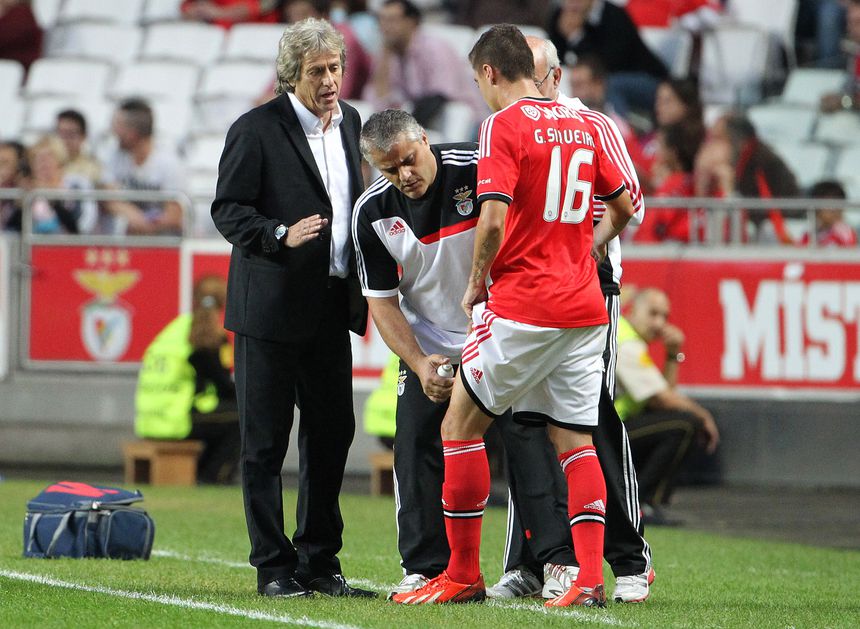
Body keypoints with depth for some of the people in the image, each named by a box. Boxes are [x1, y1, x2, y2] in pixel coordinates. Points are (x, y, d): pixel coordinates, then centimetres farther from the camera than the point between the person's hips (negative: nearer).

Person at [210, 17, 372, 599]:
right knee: (265, 442, -1)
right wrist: (282, 235, -25)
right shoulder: (256, 130, -9)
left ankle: (320, 562, 17)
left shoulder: (349, 123, 12)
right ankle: (274, 567, 4)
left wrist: (359, 282, 12)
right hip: (271, 306, -6)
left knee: (333, 433, 8)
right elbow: (228, 209, -10)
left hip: (332, 307, 6)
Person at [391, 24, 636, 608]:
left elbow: (493, 218, -19)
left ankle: (464, 575, 8)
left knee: (461, 424, 6)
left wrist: (476, 282, -4)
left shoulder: (504, 126, -9)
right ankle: (590, 577, -2)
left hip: (522, 306, -6)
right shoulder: (582, 126, 11)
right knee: (575, 440, 8)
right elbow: (622, 207, 20)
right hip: (585, 305, 6)